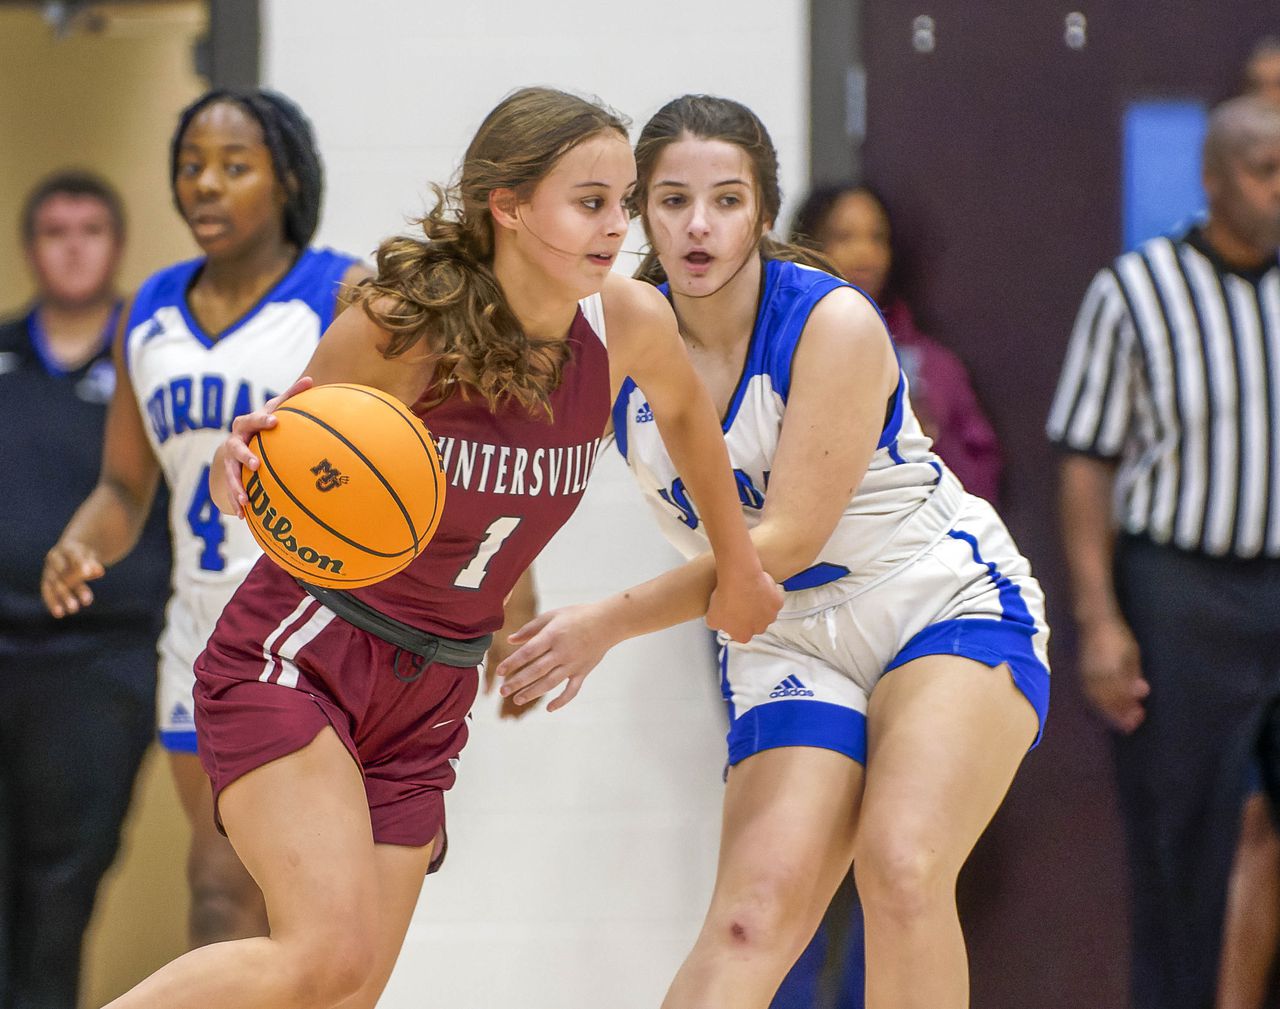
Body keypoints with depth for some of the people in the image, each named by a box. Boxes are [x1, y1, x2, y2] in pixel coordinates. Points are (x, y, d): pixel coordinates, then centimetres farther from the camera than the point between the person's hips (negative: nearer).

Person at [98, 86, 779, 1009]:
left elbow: (685, 410, 18)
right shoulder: (399, 323, -19)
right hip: (297, 655, -6)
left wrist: (739, 570, 28)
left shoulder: (631, 325, -6)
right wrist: (241, 472, -30)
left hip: (427, 697, 6)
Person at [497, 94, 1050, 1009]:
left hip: (949, 606, -3)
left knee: (900, 867, -27)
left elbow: (788, 539, -20)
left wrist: (609, 623, -19)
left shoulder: (835, 324, -18)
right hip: (788, 646, 4)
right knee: (753, 916, -17)